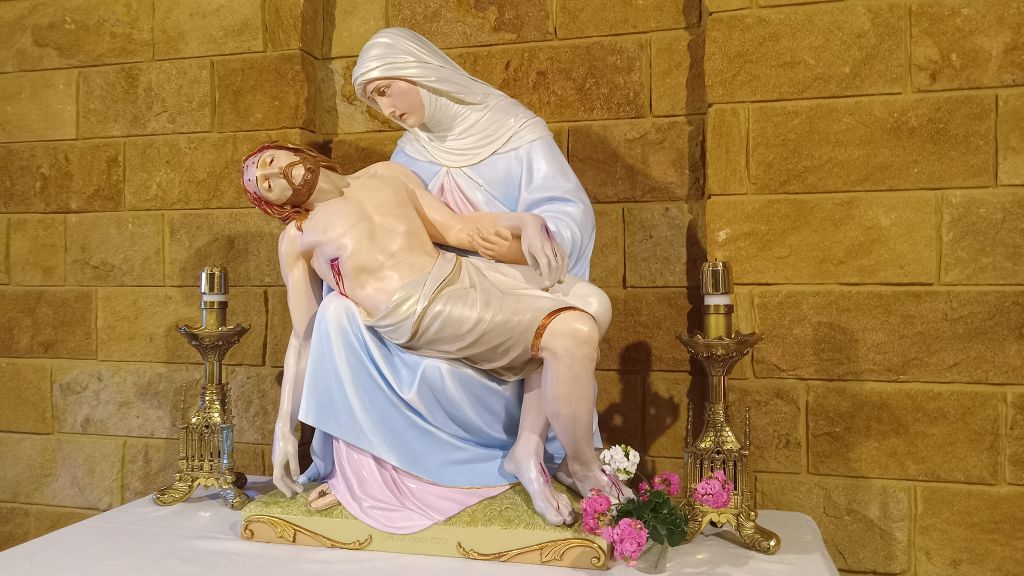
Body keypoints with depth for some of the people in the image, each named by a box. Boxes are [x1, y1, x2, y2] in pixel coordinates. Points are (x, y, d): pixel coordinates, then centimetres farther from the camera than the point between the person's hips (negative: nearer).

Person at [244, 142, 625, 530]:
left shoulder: (386, 174, 25)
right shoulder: (297, 238, 14)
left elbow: (457, 229, 18)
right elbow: (303, 335, 12)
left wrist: (524, 221, 0)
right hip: (414, 310, -6)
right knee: (573, 332, -23)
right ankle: (586, 473, -1)